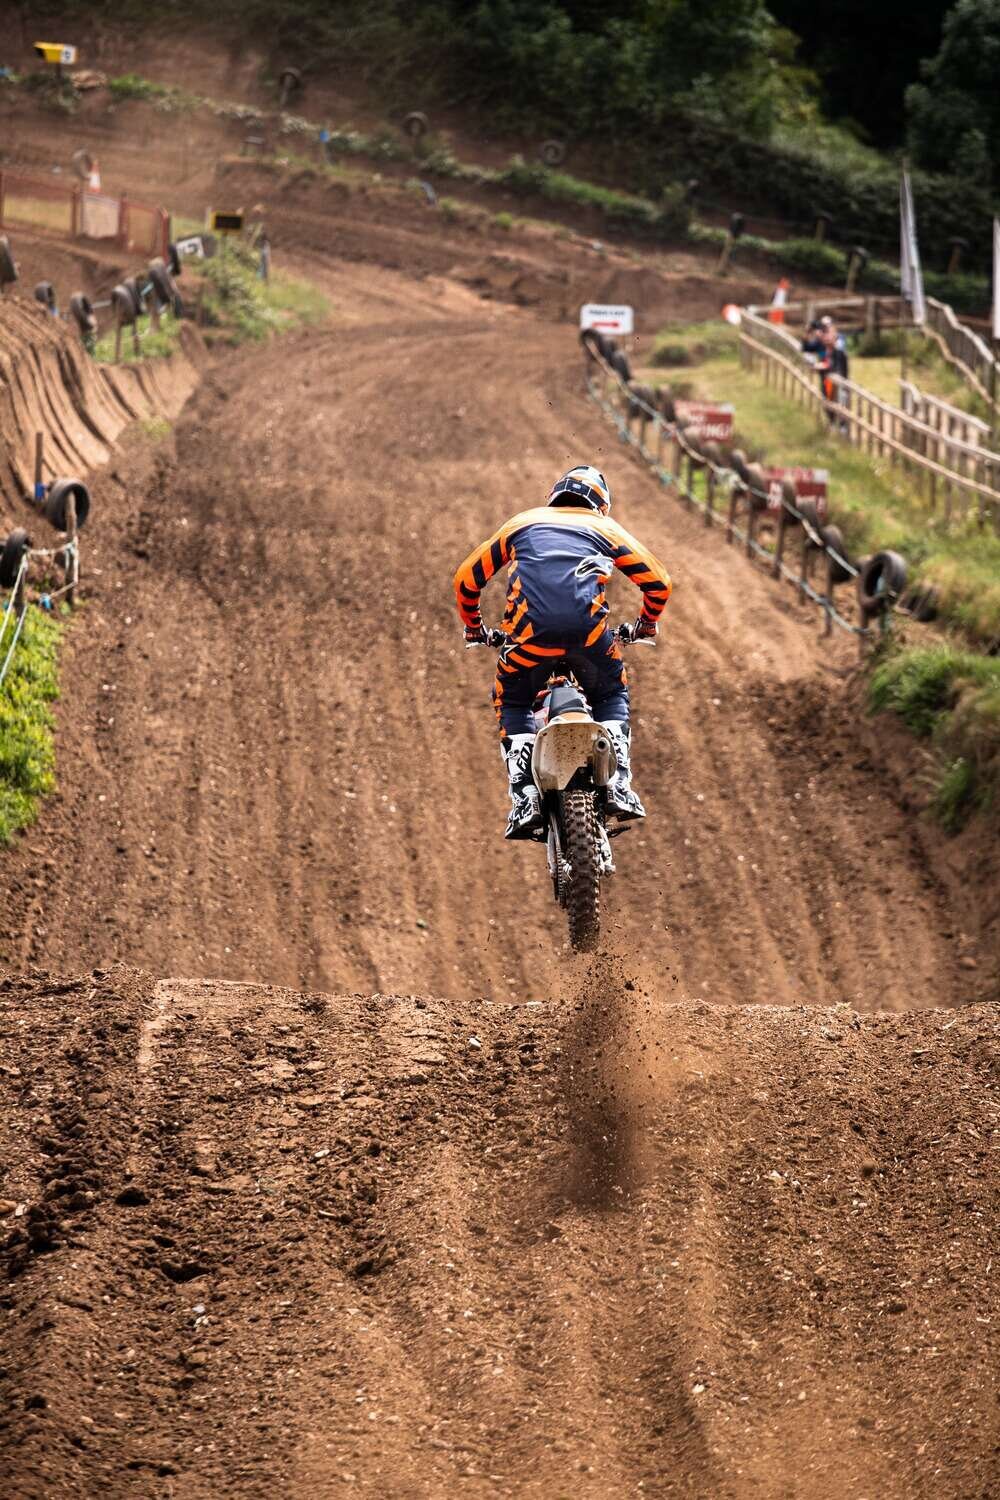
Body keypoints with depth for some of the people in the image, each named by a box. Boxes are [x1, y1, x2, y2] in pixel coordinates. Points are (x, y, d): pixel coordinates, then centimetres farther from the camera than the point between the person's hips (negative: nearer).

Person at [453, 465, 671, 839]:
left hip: (529, 628, 0)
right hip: (589, 630, 0)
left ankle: (525, 797, 4)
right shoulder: (605, 528, 28)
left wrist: (474, 627, 47)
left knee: (512, 704, 23)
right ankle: (618, 785, 8)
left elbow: (466, 579, 31)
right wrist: (646, 625, 44)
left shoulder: (522, 522, 30)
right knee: (611, 697, 26)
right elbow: (658, 582, 25)